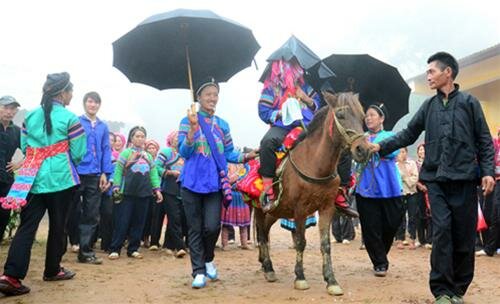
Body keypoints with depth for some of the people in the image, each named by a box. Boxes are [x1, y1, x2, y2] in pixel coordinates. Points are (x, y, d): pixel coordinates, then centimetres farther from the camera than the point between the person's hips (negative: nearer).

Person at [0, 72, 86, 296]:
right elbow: (78, 153, -5)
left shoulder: (30, 116, 8)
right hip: (60, 180, -4)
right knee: (57, 226, 10)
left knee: (26, 227, 3)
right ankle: (52, 270, 23)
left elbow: (24, 146, 13)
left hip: (33, 180, 4)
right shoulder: (70, 119, -8)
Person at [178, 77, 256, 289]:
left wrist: (245, 156, -4)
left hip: (215, 183, 2)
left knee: (212, 226, -6)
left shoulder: (222, 125, 11)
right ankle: (199, 271, 13)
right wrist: (193, 127, -18)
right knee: (195, 228, 3)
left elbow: (229, 154, 13)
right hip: (192, 182, -2)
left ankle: (208, 259, 23)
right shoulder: (188, 121, 1)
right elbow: (184, 152, -7)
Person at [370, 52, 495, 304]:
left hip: (464, 178, -1)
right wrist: (382, 147, -1)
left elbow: (484, 141, 3)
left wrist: (488, 171, -7)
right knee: (442, 231, -6)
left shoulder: (469, 102, 4)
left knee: (464, 235, 4)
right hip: (436, 179, 1)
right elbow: (408, 134, 12)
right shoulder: (428, 106, 11)